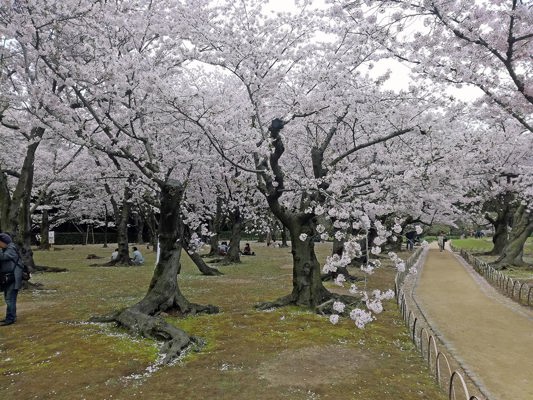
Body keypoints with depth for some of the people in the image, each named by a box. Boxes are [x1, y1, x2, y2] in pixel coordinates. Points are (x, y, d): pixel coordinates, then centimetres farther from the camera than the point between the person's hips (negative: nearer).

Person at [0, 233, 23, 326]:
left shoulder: (11, 250, -14)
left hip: (13, 279, -10)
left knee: (10, 299, -8)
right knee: (8, 298, 16)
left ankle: (10, 319, -3)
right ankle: (11, 317, 26)